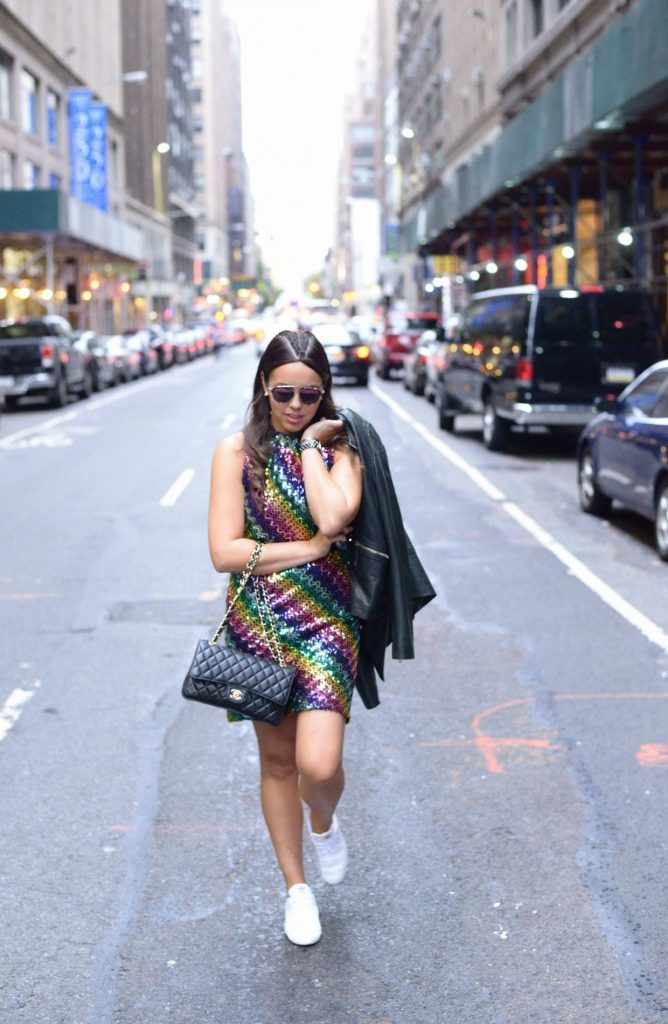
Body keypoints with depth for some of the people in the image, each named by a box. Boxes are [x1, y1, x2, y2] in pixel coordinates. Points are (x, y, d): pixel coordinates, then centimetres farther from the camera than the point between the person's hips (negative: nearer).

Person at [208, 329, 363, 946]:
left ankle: (323, 822, 24)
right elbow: (225, 551, -11)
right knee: (276, 759, 13)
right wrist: (313, 547, -12)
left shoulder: (339, 448, -1)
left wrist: (312, 444, -13)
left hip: (325, 624, -1)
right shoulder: (237, 451, -2)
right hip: (258, 625, 1)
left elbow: (334, 515, -23)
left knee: (319, 765, -14)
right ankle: (297, 888, 32)